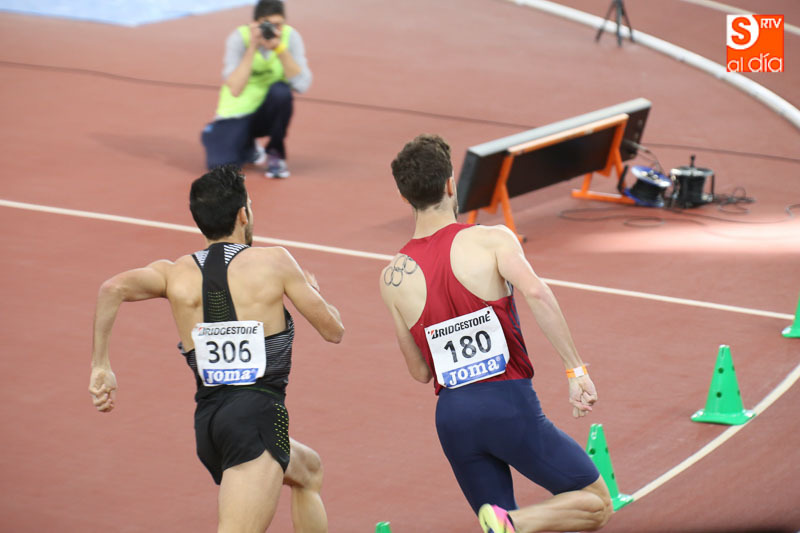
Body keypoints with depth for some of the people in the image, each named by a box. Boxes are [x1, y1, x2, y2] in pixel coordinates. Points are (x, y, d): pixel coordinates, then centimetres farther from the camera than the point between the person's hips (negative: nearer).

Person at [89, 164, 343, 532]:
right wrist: (313, 292, 28)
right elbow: (333, 330, 7)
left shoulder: (175, 274, 9)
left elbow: (114, 288, -10)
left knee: (309, 470, 31)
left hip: (207, 420, 7)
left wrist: (100, 366, -7)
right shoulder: (274, 262, 1)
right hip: (258, 413, -6)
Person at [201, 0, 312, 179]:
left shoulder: (290, 37, -13)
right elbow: (235, 89, -29)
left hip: (268, 114, 1)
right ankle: (247, 148, 16)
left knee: (281, 91, -33)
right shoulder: (239, 38, -18)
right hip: (236, 114, -1)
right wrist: (253, 47, -32)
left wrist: (280, 48, -30)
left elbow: (302, 84, -23)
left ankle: (275, 153, -8)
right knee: (219, 166, -23)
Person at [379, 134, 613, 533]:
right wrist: (576, 369, -20)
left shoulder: (392, 279, 6)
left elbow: (420, 372, 10)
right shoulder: (492, 240, -4)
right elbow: (535, 293, -22)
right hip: (510, 404, -4)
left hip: (453, 414, 4)